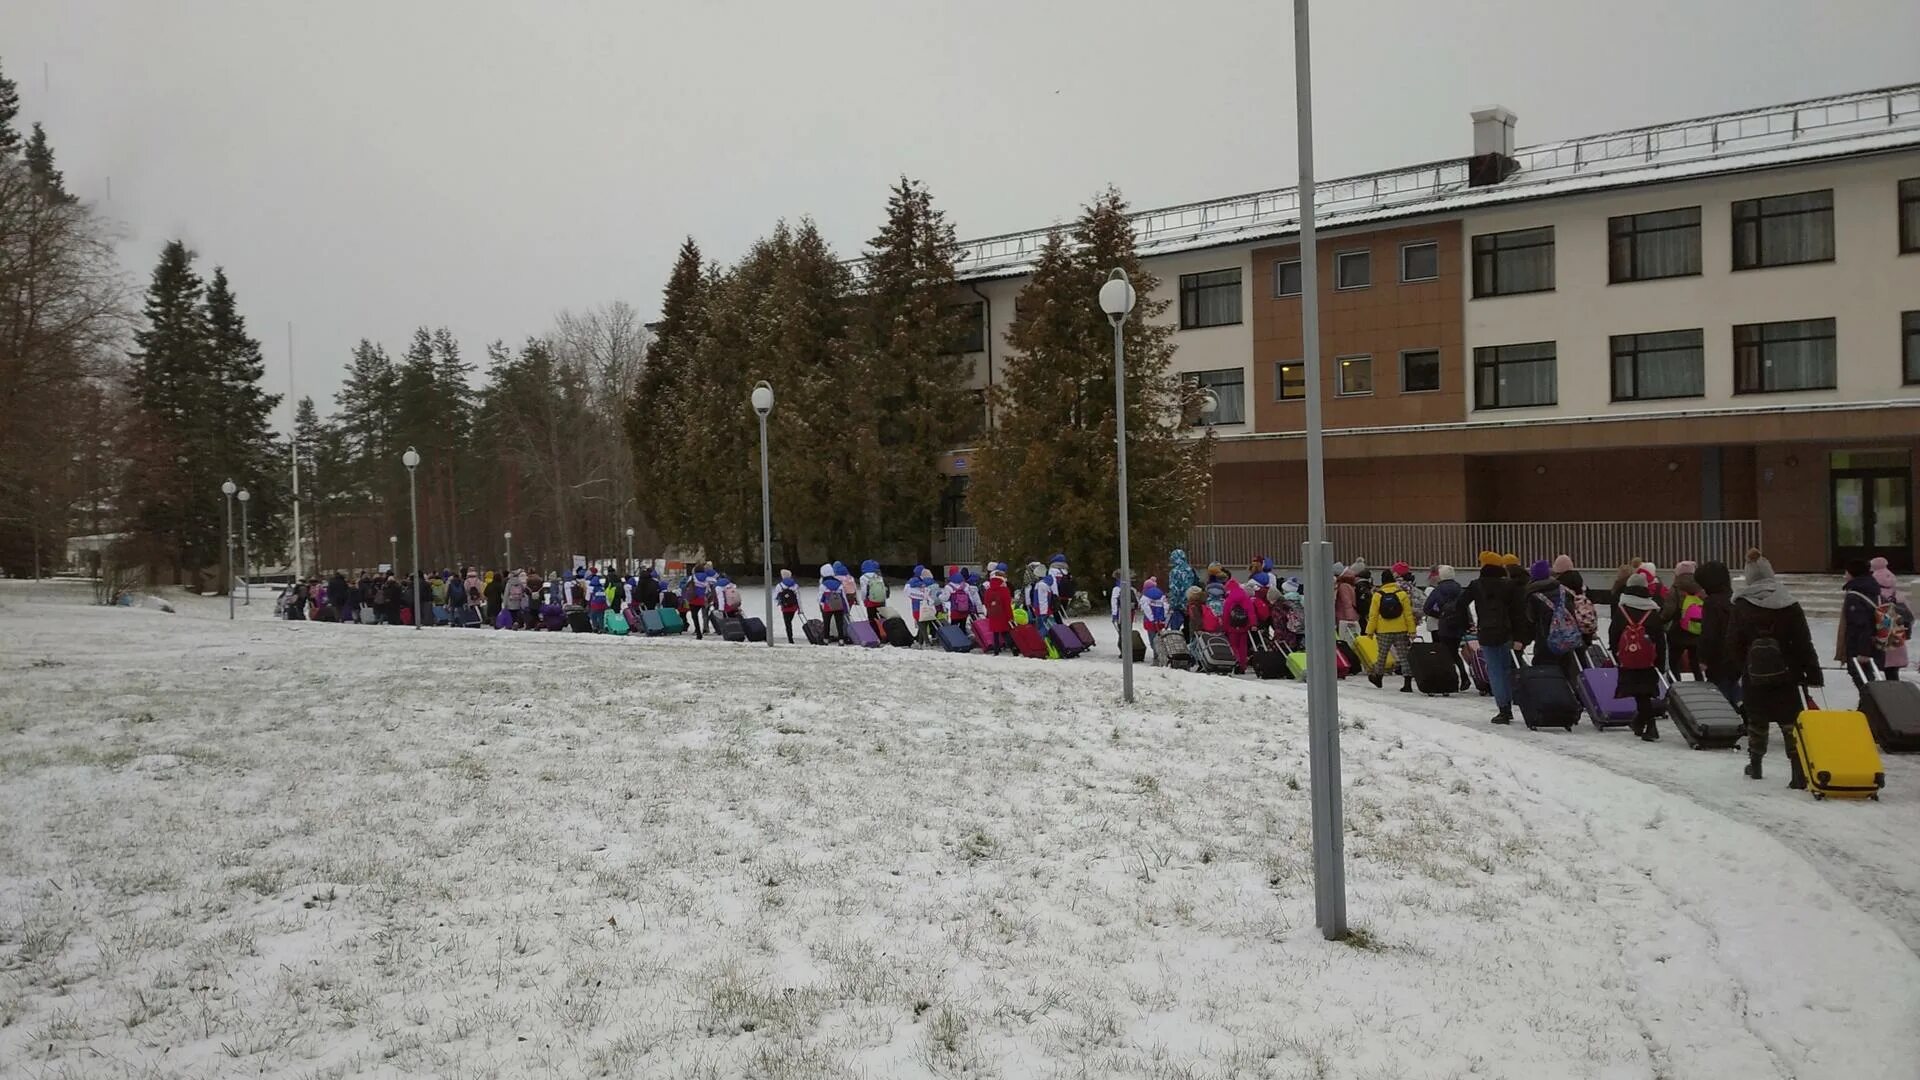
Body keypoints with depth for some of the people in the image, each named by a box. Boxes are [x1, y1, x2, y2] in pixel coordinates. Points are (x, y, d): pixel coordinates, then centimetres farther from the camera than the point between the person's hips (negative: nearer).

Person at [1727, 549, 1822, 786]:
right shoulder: (1789, 605, -4)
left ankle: (1755, 765, 29)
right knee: (1791, 722, 0)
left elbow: (1733, 644, -2)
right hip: (1784, 675, -1)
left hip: (1753, 676, 1)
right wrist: (1813, 672, 0)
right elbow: (1803, 642, -3)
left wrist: (1735, 669, 8)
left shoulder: (1740, 607, -4)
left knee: (1756, 721, 17)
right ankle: (1799, 771, -8)